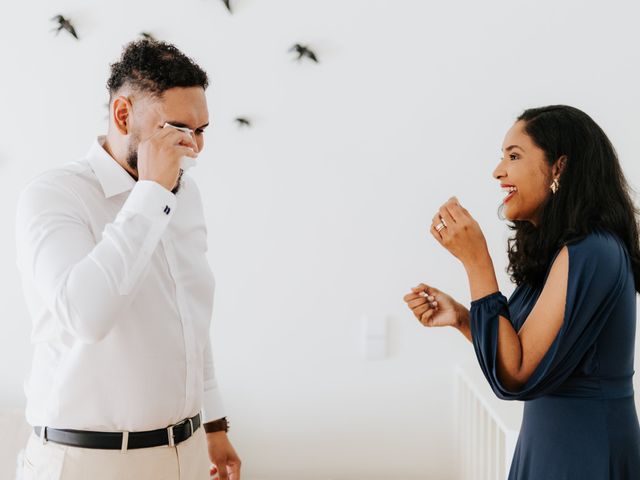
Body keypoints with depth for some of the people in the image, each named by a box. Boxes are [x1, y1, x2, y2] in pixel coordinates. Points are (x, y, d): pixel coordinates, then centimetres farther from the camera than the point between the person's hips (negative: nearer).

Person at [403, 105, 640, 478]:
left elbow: (516, 376, -24)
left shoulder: (587, 254, -21)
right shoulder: (564, 250, 7)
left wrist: (475, 259, -24)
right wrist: (460, 318, -1)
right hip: (551, 445, 8)